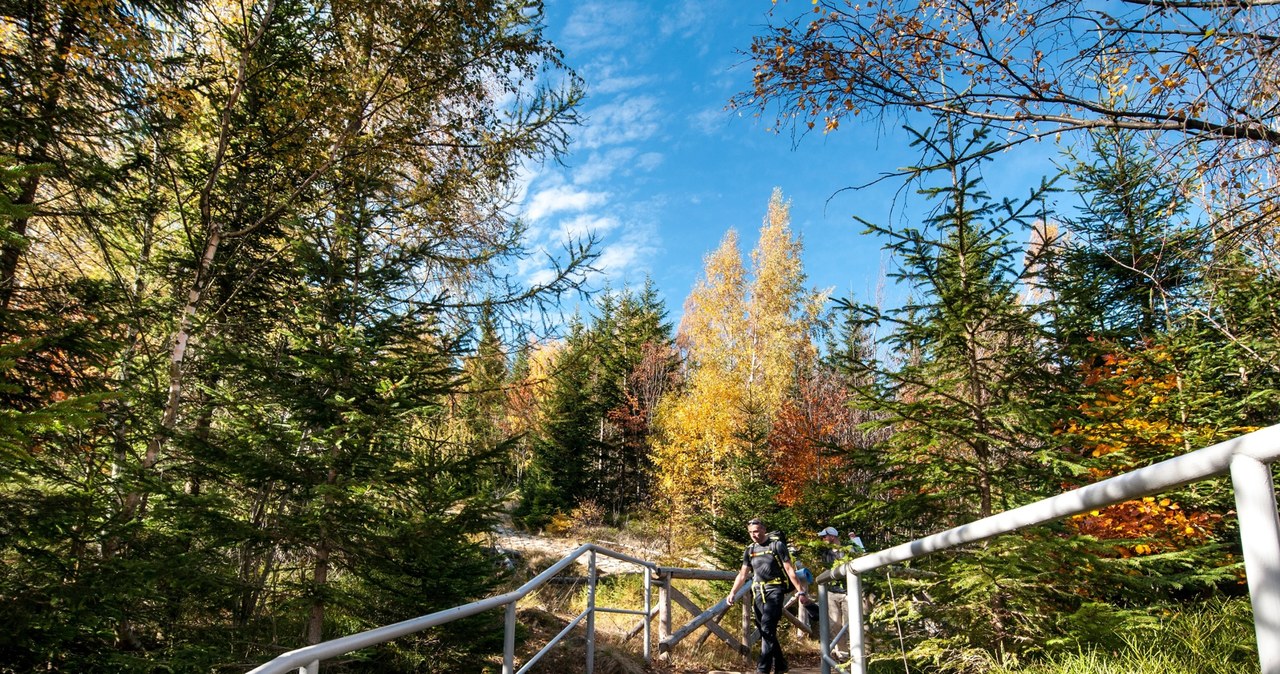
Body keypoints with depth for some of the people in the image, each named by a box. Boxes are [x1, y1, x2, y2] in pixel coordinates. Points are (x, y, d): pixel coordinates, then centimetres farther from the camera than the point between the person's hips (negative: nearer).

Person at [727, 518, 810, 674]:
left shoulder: (777, 545, -2)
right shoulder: (749, 550, 12)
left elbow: (789, 569, -3)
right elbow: (742, 574, 14)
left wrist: (801, 591, -7)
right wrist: (732, 593, 3)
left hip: (774, 590, -6)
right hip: (758, 592, 6)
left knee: (767, 629, -17)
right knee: (765, 631, 9)